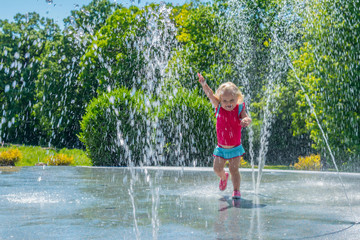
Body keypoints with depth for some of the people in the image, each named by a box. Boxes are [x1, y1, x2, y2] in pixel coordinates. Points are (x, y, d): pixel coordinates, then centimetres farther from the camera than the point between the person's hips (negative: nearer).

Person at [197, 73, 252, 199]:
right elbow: (210, 95, -20)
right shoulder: (218, 107, -6)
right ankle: (224, 177, 33)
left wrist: (246, 120, -47)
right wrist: (204, 84, -37)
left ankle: (236, 190, 4)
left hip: (235, 147, -2)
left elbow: (247, 118, -21)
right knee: (217, 169, 1)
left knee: (234, 170, -6)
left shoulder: (239, 109, -8)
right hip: (221, 147, 2)